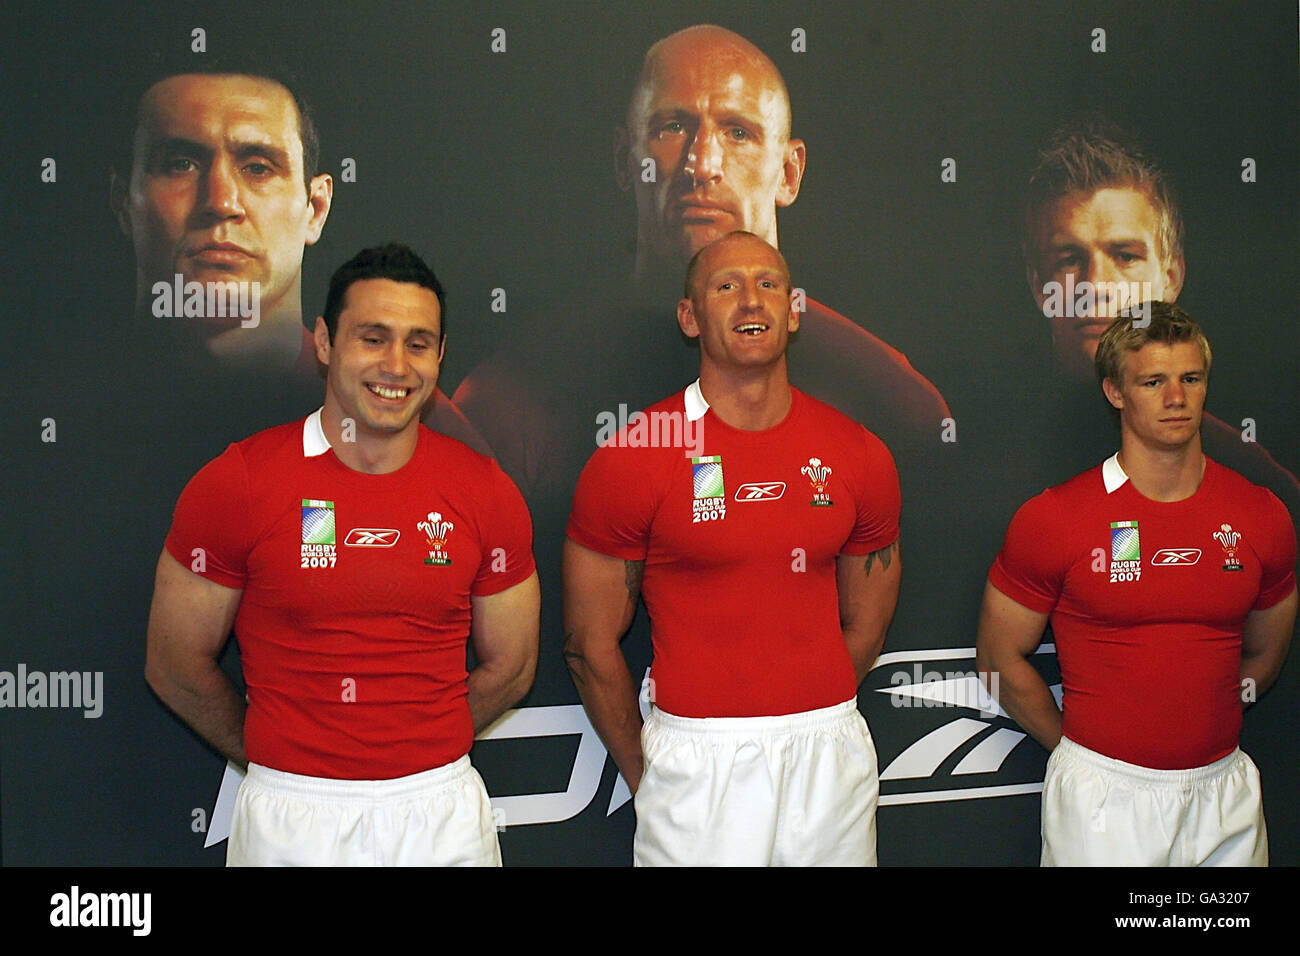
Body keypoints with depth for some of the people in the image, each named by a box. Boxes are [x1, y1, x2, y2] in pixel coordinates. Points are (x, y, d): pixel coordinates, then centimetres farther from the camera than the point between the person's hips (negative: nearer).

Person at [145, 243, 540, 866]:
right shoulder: (235, 484, -9)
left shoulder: (487, 494, -4)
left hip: (443, 815, 2)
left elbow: (509, 669, 6)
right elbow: (176, 667, -1)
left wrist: (417, 751, 5)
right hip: (289, 819, -1)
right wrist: (274, 757, 7)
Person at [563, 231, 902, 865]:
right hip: (695, 761, -3)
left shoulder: (860, 456, 2)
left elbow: (864, 629, 11)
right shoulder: (630, 461, -8)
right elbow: (591, 644, -3)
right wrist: (643, 776, 3)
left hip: (830, 755, 4)